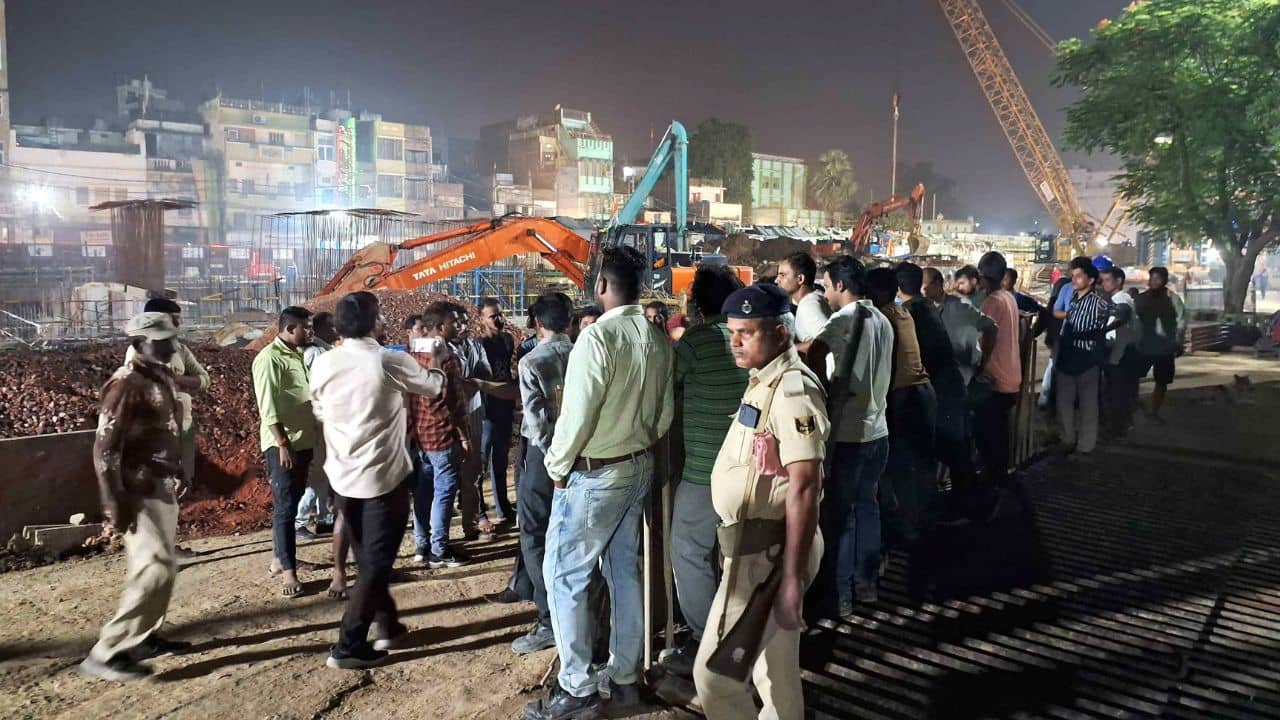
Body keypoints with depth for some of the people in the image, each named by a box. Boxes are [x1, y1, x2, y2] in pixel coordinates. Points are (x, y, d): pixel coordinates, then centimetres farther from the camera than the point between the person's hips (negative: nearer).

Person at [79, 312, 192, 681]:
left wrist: (179, 472, 21)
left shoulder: (164, 377, 9)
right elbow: (104, 449, -20)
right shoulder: (126, 385, -17)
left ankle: (145, 637, 29)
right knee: (155, 569, -12)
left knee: (164, 566, 16)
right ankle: (106, 653, -4)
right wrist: (115, 503, -22)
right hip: (140, 494, -9)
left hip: (164, 488, 9)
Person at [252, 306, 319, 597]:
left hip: (303, 440, 8)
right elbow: (267, 407, -18)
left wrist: (307, 440, 15)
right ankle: (288, 570, 2)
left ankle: (281, 557, 27)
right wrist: (282, 443, -20)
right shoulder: (269, 358, -13)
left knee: (292, 503, 15)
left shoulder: (297, 355, 13)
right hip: (283, 444, -8)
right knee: (285, 506, -3)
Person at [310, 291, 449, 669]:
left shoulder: (323, 363, -4)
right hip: (383, 475, -6)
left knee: (367, 558, 19)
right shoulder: (390, 361, -15)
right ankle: (348, 647, 4)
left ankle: (388, 626, 32)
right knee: (377, 562, 3)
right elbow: (435, 386, 3)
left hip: (343, 475, 6)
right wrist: (438, 364, 25)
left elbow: (319, 411, 12)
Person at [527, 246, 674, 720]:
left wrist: (557, 467, -6)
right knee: (625, 570, 16)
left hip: (594, 475, -7)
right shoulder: (658, 340, 1)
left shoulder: (598, 337, -21)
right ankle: (624, 676, 27)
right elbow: (664, 412, 7)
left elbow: (577, 414, -20)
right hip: (639, 467, 8)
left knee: (564, 575, 5)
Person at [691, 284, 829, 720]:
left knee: (715, 671, -2)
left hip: (767, 550, -10)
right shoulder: (764, 382, 12)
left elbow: (803, 488, -24)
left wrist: (792, 578, -25)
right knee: (773, 672, 21)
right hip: (757, 544, 10)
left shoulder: (792, 389, -20)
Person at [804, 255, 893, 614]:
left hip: (848, 433, -7)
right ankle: (866, 581, 30)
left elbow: (814, 353, -31)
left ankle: (840, 594, 11)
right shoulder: (883, 321, 10)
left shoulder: (845, 318, -15)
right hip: (878, 429, 8)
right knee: (867, 506, 19)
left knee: (839, 513, 3)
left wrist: (825, 390, -17)